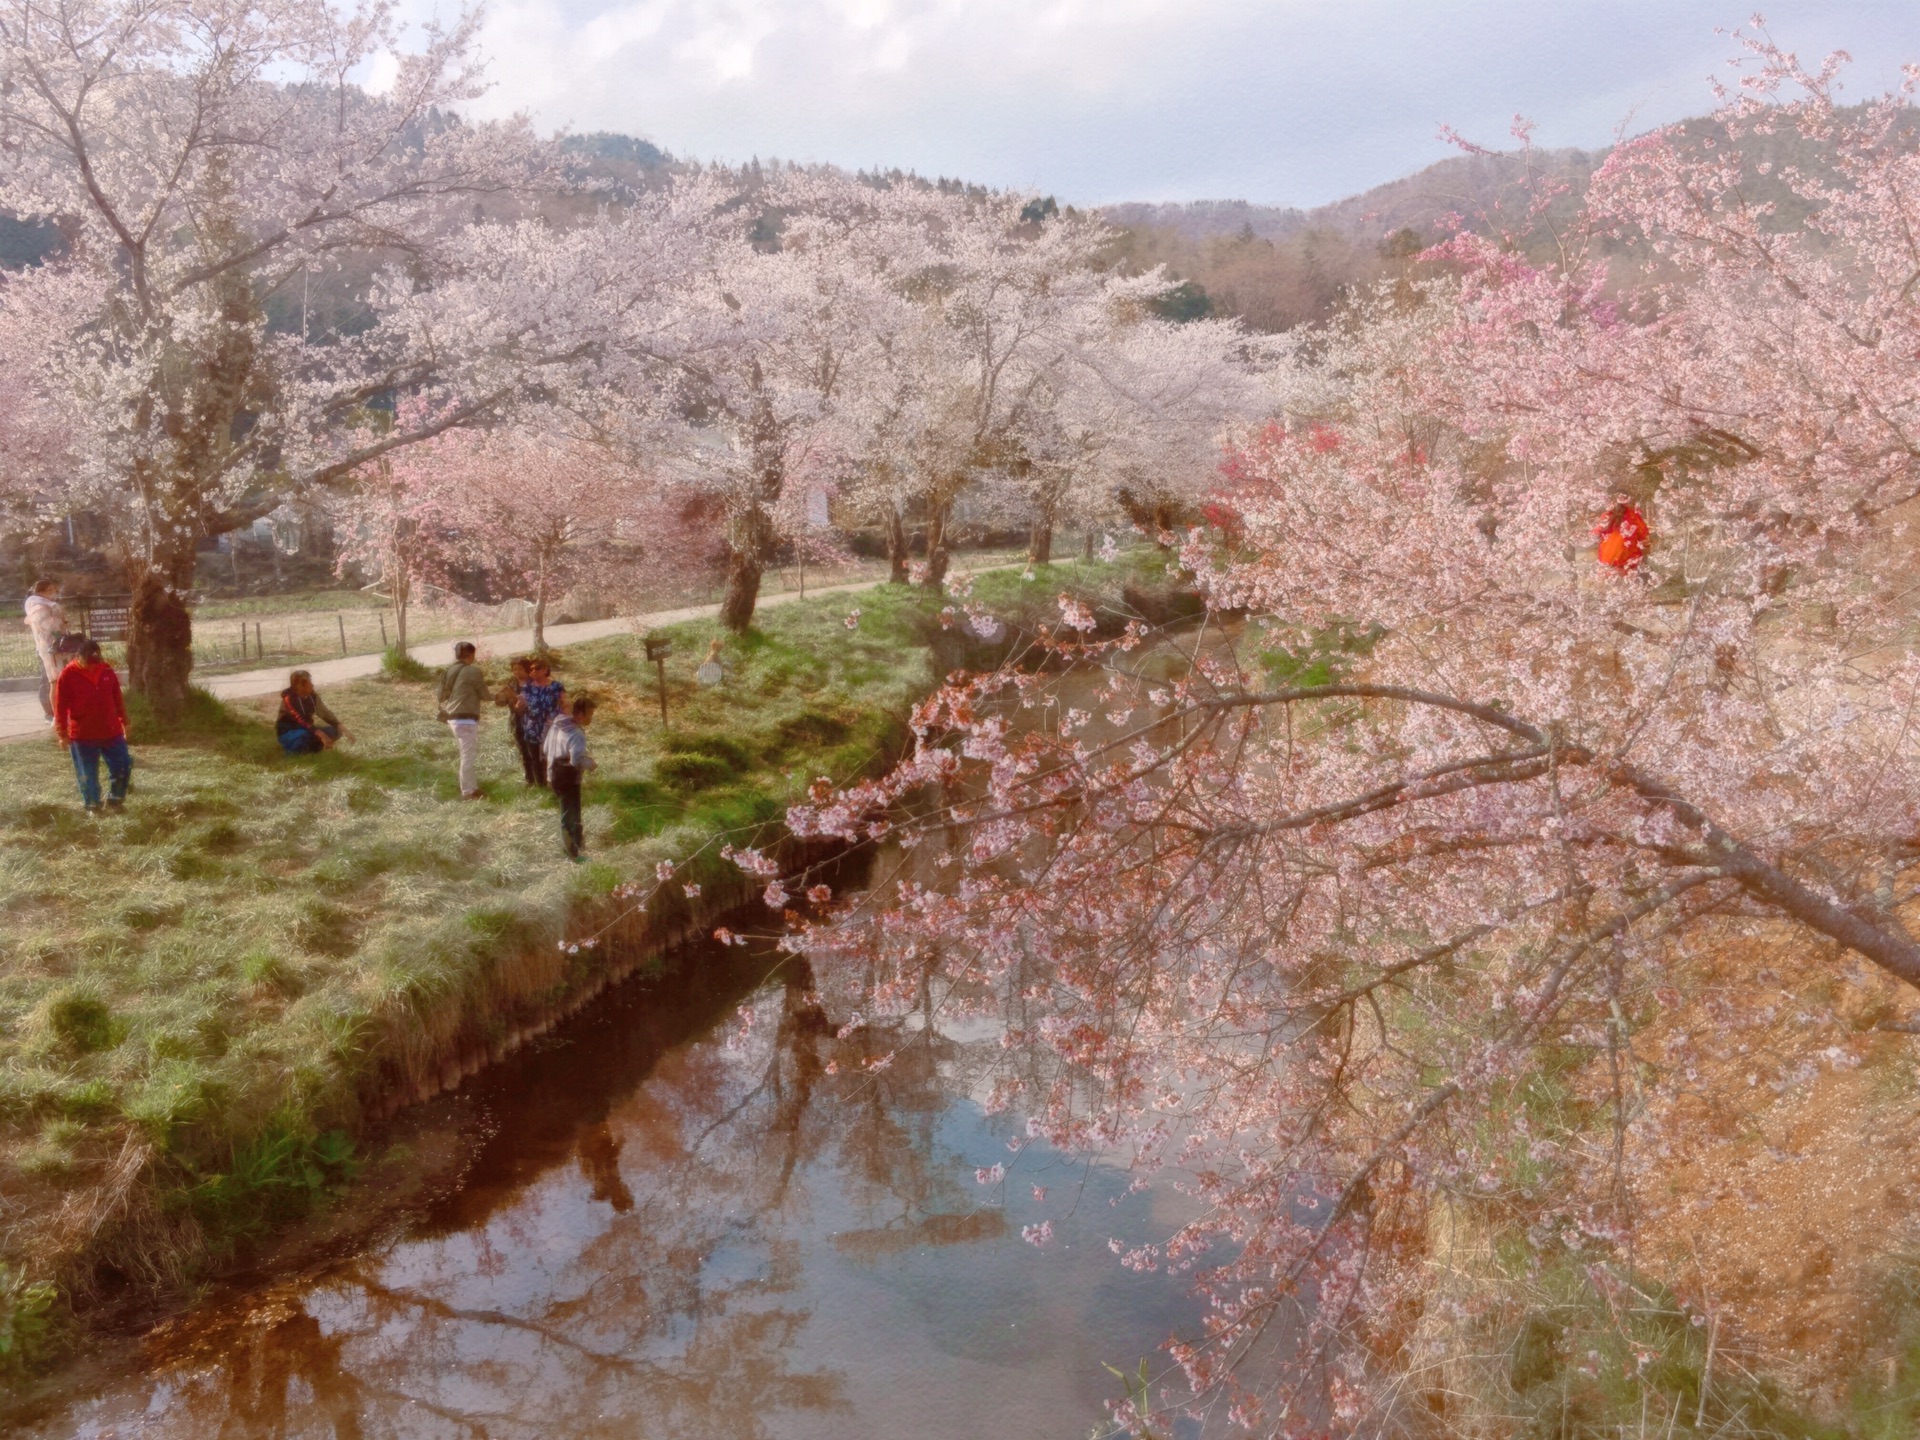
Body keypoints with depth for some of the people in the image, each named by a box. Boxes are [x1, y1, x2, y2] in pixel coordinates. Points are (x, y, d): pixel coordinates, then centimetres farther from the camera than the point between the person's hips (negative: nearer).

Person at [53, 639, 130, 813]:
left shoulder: (107, 671, 0)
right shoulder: (68, 675, -11)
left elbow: (118, 699, 10)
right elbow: (60, 706, -9)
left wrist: (124, 722, 15)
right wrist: (62, 733, -11)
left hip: (111, 731, 3)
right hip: (82, 735, -3)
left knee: (123, 765, 5)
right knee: (87, 774, 6)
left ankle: (115, 799, 23)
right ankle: (92, 806, 20)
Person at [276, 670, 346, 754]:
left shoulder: (312, 695, -3)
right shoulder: (289, 699, -23)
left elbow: (324, 712, 0)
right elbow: (300, 721, -31)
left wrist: (339, 725, -17)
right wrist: (320, 734, -41)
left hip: (306, 729, 6)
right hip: (289, 733, -6)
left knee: (335, 731, -12)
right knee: (304, 735, -40)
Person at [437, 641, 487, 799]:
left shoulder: (448, 671, 11)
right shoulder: (473, 671, -11)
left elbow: (442, 696, 16)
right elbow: (485, 695, -3)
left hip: (452, 717, 8)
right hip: (466, 718, -8)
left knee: (468, 753, 20)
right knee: (468, 756, -2)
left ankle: (472, 786, 26)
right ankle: (468, 792, 1)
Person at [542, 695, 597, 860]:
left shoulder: (556, 724, 4)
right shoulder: (576, 734, -25)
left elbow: (546, 747, 14)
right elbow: (577, 761, -34)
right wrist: (590, 762, -16)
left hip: (555, 775, 9)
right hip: (569, 779, -9)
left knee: (570, 811, 25)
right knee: (570, 815, 4)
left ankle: (576, 841, 40)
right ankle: (573, 854, 14)